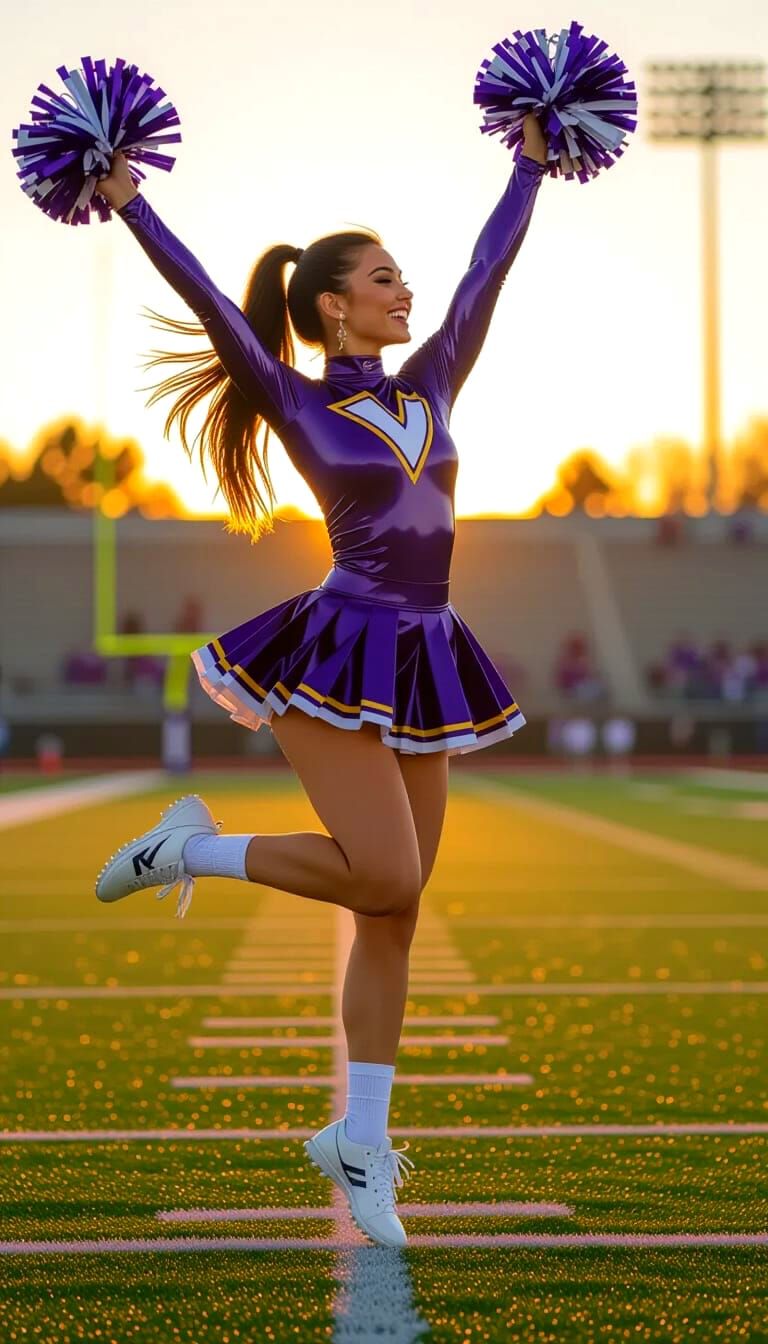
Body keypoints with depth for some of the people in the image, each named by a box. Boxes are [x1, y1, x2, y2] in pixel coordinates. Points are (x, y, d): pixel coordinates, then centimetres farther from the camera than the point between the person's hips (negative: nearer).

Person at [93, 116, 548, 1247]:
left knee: (393, 917, 5)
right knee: (386, 882, -15)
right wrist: (127, 201, -12)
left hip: (421, 668, 6)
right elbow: (209, 302, -9)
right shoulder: (299, 405, -1)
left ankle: (361, 1139, 11)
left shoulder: (429, 385, 14)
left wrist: (530, 165, 27)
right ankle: (193, 848, 5)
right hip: (339, 661, -6)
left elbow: (488, 272, 21)